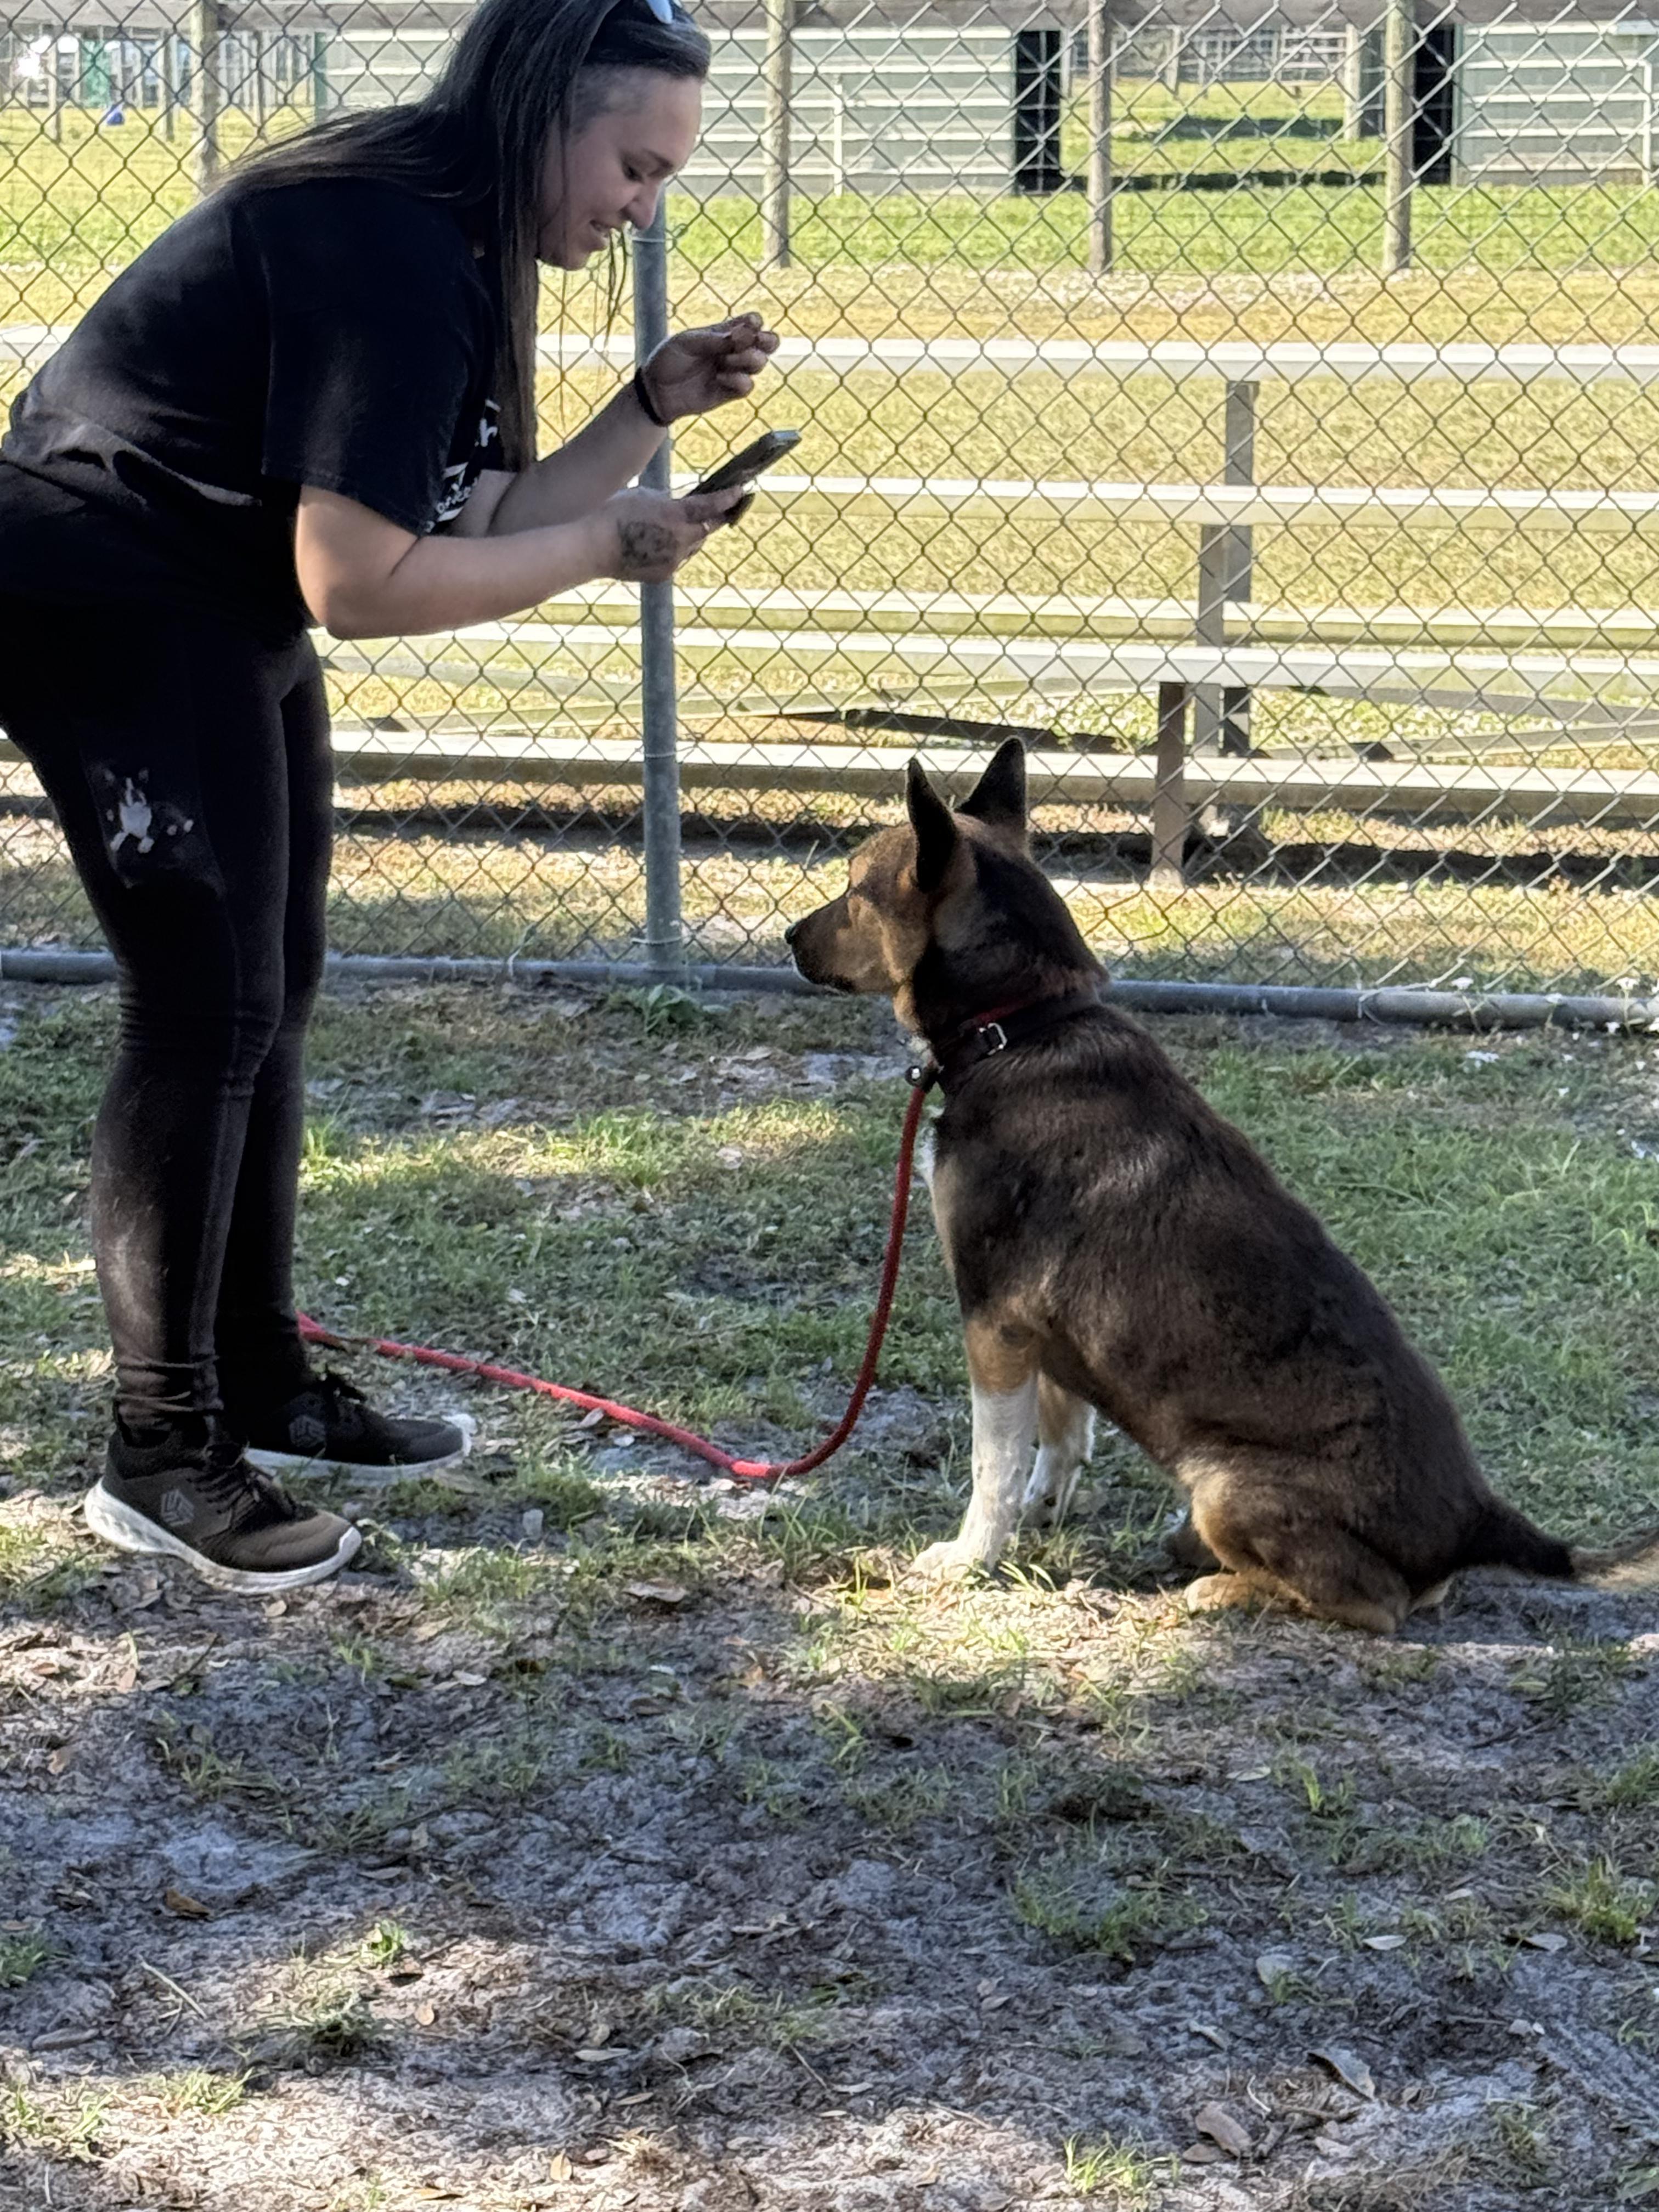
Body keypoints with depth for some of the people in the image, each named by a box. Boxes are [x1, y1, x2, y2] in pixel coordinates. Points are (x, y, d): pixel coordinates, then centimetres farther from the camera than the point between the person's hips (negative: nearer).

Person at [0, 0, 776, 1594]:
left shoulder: (447, 247, 8)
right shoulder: (387, 251, -24)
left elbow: (478, 530, 9)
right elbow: (358, 582, -27)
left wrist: (655, 411, 0)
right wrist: (609, 546, -18)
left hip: (225, 623, 11)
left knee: (271, 995, 14)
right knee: (206, 1013, -9)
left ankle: (259, 1386, 25)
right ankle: (159, 1460, -2)